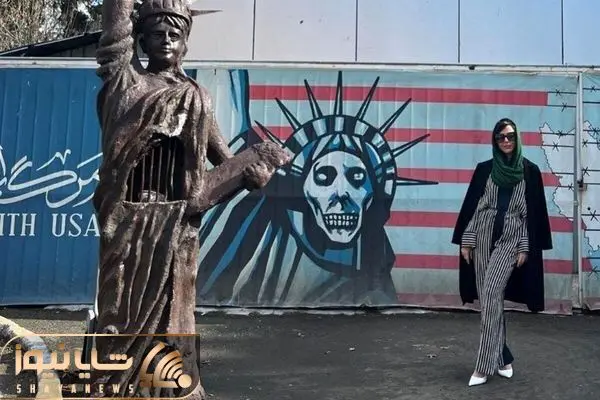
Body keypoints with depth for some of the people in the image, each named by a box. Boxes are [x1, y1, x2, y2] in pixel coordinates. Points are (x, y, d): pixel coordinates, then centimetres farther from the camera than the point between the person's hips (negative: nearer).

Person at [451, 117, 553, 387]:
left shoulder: (530, 171, 3)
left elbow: (534, 212, 1)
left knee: (491, 296, -15)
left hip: (511, 239, -3)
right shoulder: (484, 169, 7)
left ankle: (484, 366, -10)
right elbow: (471, 205, 7)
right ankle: (503, 359, 19)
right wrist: (465, 241, 2)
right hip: (483, 236, 3)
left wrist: (526, 248, -5)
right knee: (489, 300, 5)